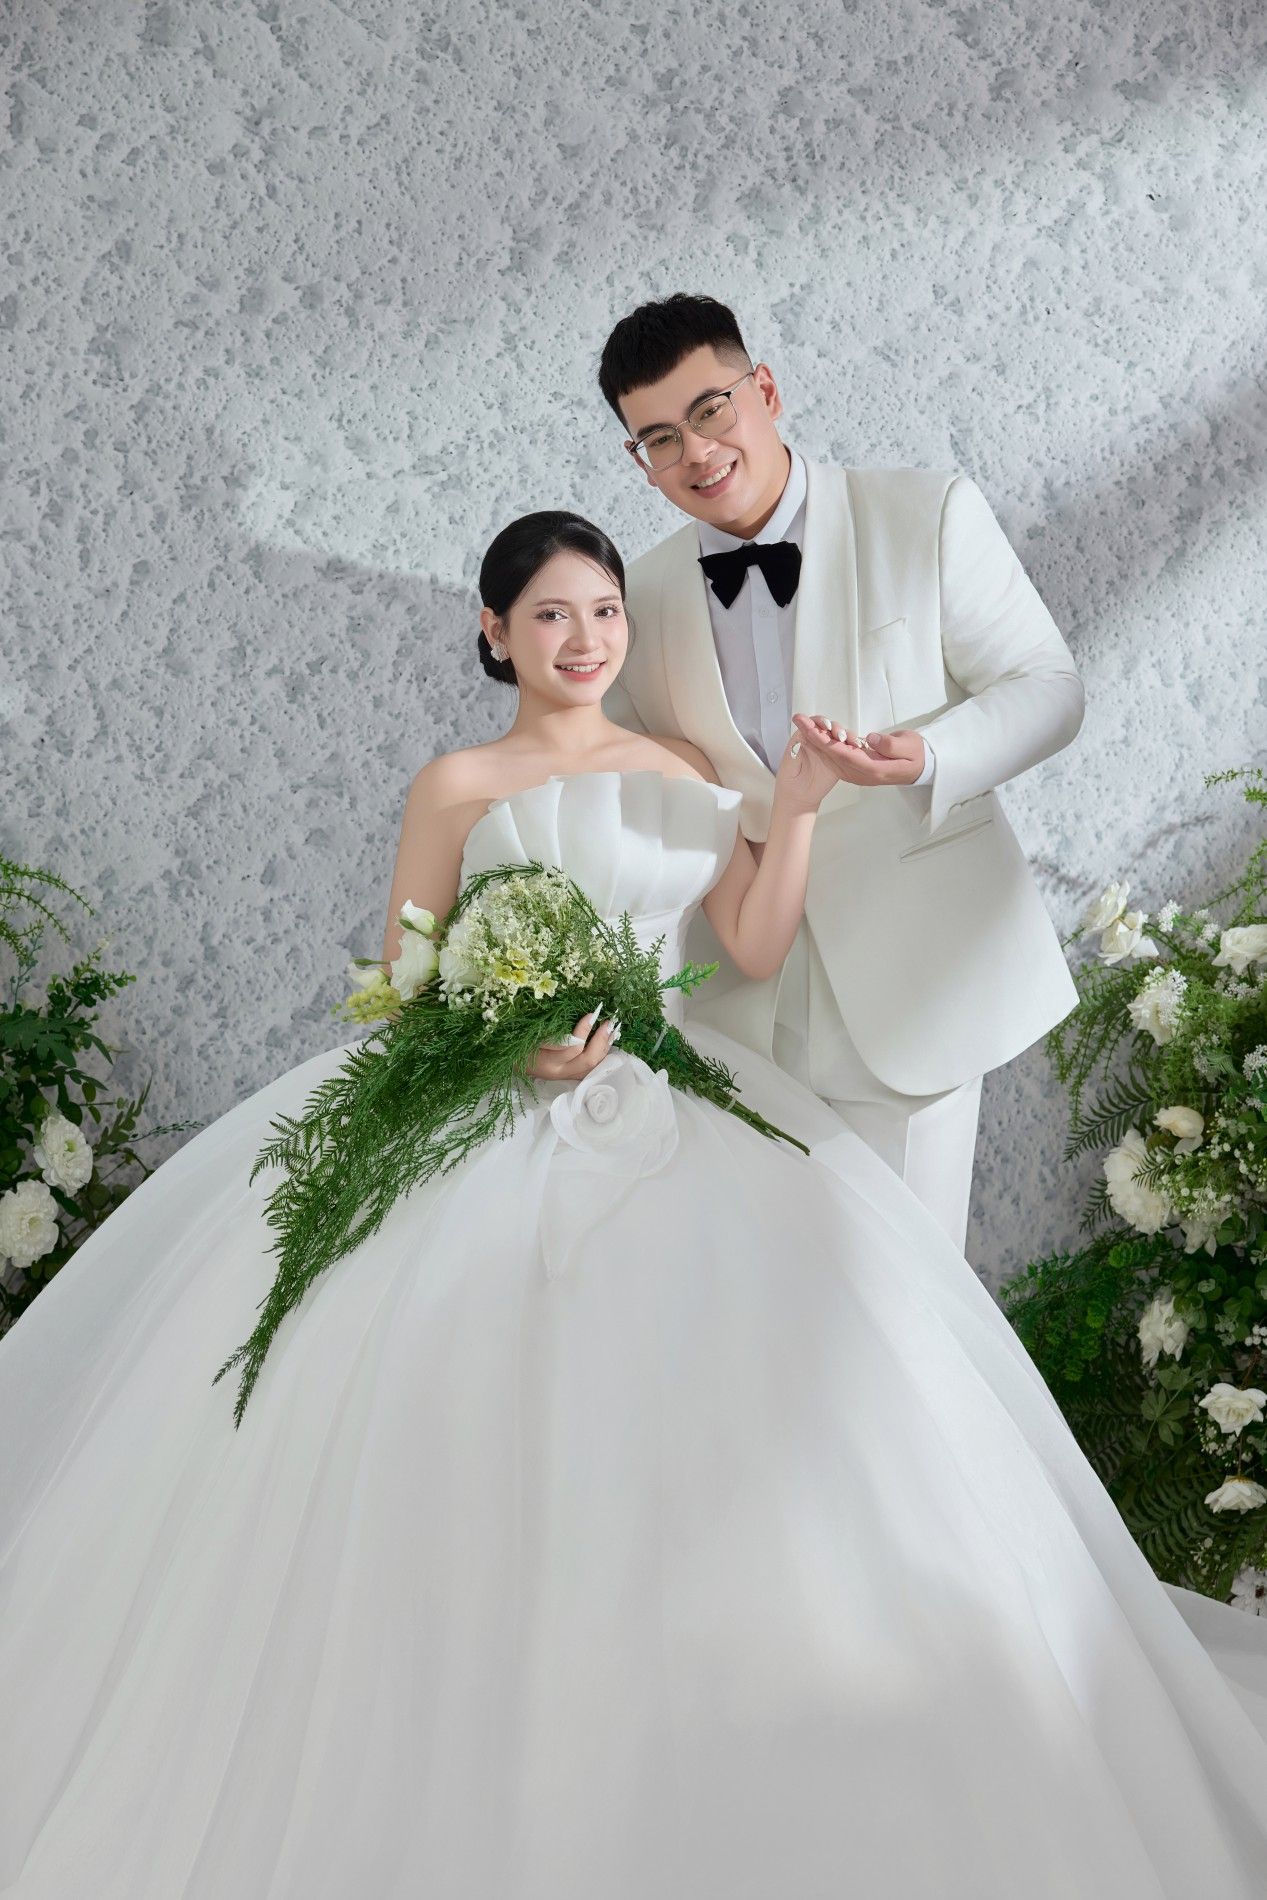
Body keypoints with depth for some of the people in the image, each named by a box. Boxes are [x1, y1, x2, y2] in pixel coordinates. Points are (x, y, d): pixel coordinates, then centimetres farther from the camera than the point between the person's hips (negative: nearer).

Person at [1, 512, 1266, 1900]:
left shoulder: (682, 772, 17)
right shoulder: (456, 787, 8)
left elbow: (754, 948, 9)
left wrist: (795, 808, -1)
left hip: (669, 1102, 2)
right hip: (489, 1108, -2)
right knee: (460, 1418, -20)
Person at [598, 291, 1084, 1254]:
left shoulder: (931, 513, -5)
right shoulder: (643, 594, 5)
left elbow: (1047, 686, -3)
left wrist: (930, 757, -23)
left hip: (913, 979, -2)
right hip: (743, 987, 3)